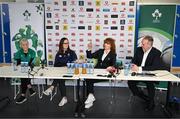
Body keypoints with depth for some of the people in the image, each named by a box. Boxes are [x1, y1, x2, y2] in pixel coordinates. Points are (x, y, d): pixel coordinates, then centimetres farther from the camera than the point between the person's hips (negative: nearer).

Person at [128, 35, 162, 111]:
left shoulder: (156, 53, -13)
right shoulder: (139, 49, 1)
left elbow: (156, 67, -24)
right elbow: (133, 61, 9)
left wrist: (140, 68, -32)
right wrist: (134, 66, -18)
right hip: (139, 73, 5)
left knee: (150, 83, -33)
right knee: (130, 82, -19)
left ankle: (151, 103, -3)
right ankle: (145, 98, 4)